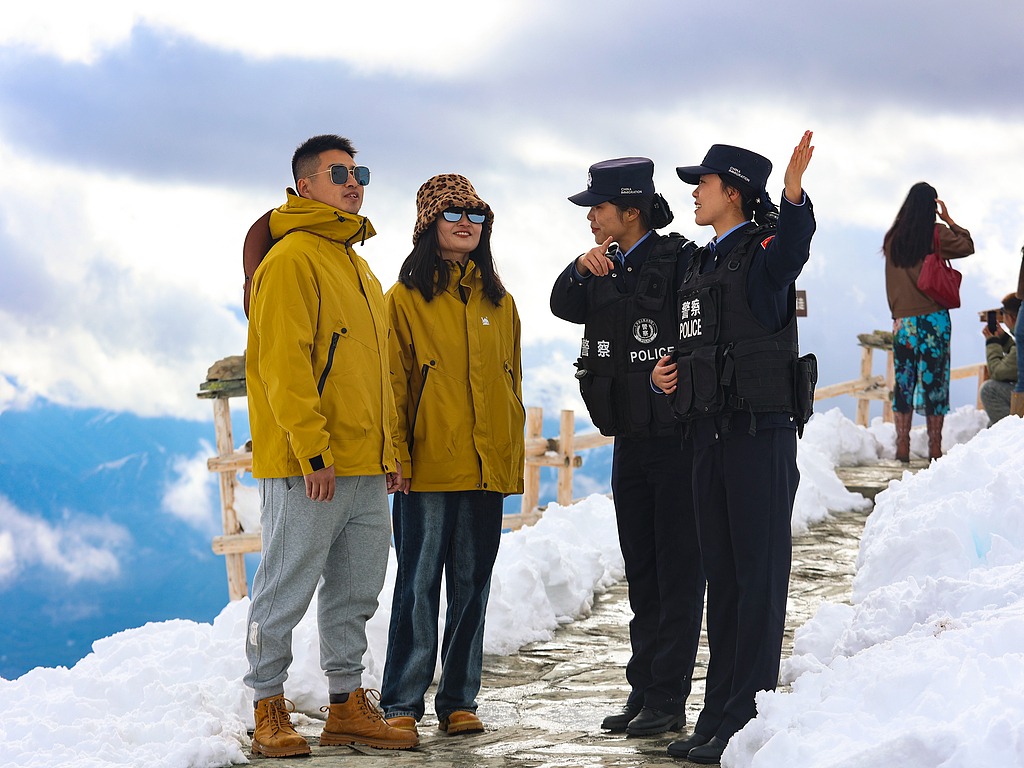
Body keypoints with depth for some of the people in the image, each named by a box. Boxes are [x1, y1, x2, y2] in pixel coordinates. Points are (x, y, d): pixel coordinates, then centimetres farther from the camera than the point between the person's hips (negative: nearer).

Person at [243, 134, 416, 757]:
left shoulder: (359, 267, 20)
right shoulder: (292, 257, -8)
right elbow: (283, 362, -16)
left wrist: (389, 449, 17)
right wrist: (313, 448, -20)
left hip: (366, 470, 9)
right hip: (307, 469, -9)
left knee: (356, 593, 11)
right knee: (286, 590, -2)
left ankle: (348, 705, 19)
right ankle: (270, 709, 8)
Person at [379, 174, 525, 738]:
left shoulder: (498, 302, 14)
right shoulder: (406, 297, 0)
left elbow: (513, 386, 16)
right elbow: (393, 384, -4)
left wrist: (513, 459, 10)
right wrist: (396, 458, -12)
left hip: (486, 469, 4)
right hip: (427, 469, -4)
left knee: (472, 586, 8)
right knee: (419, 583, -3)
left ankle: (458, 701, 16)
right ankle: (401, 703, 4)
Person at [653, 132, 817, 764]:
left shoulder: (763, 250, -6)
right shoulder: (700, 265, 19)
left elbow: (792, 250, -31)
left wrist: (795, 194, -50)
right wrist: (666, 374, 7)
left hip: (761, 431, -8)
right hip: (710, 432, 9)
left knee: (760, 572, -5)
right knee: (721, 573, 12)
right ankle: (719, 713, 18)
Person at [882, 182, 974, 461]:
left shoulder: (893, 237, 4)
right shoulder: (937, 234, -6)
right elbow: (968, 246, 7)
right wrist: (949, 220, 11)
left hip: (902, 320, 3)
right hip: (932, 318, -3)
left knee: (903, 381, 6)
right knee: (934, 380, 0)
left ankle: (902, 447, 4)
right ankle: (935, 447, 0)